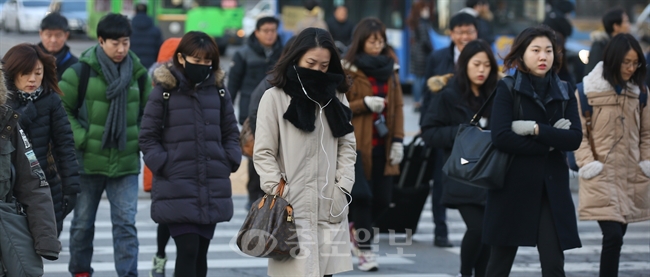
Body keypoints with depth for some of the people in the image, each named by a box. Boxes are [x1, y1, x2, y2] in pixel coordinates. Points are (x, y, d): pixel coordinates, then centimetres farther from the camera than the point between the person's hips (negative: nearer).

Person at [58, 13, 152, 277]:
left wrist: (139, 139, 3)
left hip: (126, 163, 1)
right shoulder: (82, 71, -7)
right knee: (83, 223, 11)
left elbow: (149, 111, 17)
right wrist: (80, 138, -11)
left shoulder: (137, 72, 4)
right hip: (88, 161, -1)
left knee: (126, 223, -5)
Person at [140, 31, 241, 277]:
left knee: (201, 252, 11)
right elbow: (148, 137, 0)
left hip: (212, 191, 4)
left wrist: (230, 162, 3)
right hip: (176, 190, -4)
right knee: (187, 250, -12)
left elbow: (231, 132, 16)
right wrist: (163, 165, -10)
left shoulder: (218, 90, 8)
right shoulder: (164, 91, -3)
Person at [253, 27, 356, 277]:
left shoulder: (336, 97, 13)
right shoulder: (275, 97, -2)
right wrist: (280, 194, -11)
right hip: (293, 208, -4)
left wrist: (343, 188, 0)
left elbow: (347, 146, 12)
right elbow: (263, 153, -3)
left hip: (330, 208, 5)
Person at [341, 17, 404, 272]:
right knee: (362, 197, -4)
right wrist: (364, 104, -18)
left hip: (382, 144, 5)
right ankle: (365, 251, 5)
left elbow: (397, 106, 11)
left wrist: (398, 140, 3)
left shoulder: (389, 67, 11)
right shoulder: (348, 69, -5)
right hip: (357, 143, -5)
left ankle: (351, 228, 28)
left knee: (383, 199, 3)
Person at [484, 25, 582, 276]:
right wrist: (550, 142, -11)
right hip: (513, 187, -3)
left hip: (552, 188, 3)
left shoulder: (564, 93, 9)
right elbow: (501, 137, -15)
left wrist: (536, 130, -14)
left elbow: (575, 138, -5)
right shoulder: (507, 89, -1)